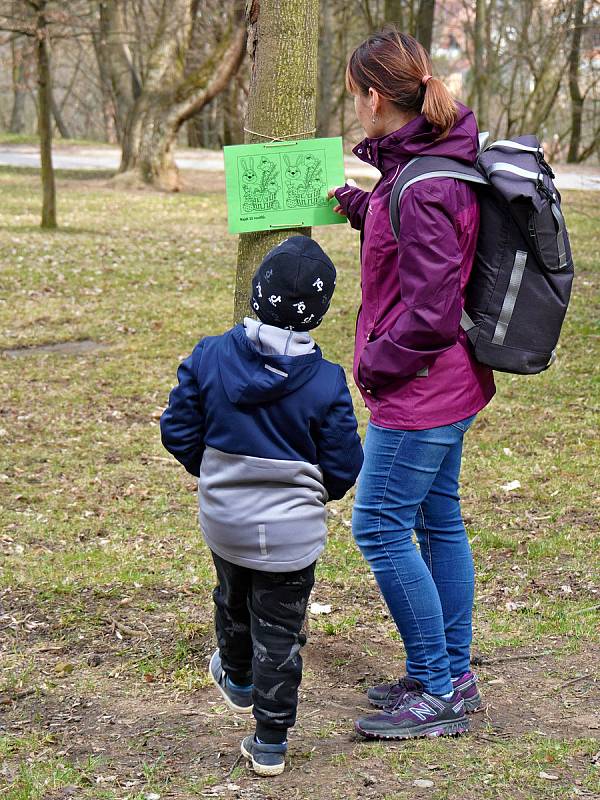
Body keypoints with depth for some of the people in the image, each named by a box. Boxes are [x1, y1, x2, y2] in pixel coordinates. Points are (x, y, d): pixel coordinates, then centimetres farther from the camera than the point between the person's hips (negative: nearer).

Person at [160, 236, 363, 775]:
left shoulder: (209, 357, -11)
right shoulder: (326, 382, -17)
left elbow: (179, 433, -2)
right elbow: (343, 469, -10)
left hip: (223, 522, 3)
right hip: (293, 533, -3)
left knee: (234, 604, 29)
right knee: (279, 634, 7)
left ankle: (238, 682, 55)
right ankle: (270, 744, 14)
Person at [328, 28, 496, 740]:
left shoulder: (423, 190, -24)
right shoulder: (431, 166, 6)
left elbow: (430, 312, -25)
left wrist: (375, 362, -12)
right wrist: (362, 207, 22)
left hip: (418, 388, -10)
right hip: (447, 385, 10)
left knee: (379, 526, -3)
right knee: (438, 521, 16)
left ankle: (436, 691, 5)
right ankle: (453, 674, 28)